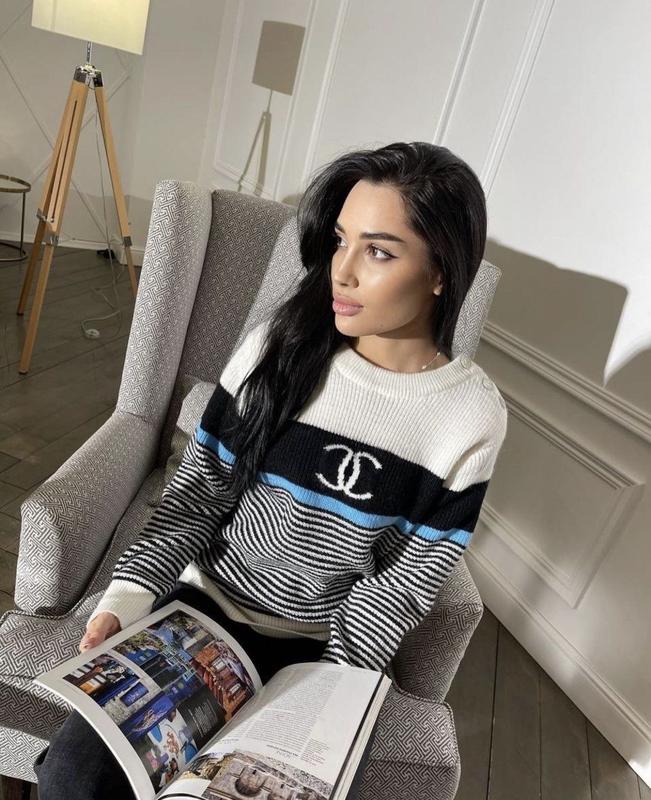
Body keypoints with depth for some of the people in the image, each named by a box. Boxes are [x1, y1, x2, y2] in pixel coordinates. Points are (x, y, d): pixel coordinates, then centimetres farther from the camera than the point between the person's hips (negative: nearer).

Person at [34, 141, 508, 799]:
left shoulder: (473, 418, -13)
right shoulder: (280, 345, -11)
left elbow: (408, 577, -7)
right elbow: (198, 486, -5)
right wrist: (128, 595, -15)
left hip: (320, 647, 0)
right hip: (205, 599, 1)